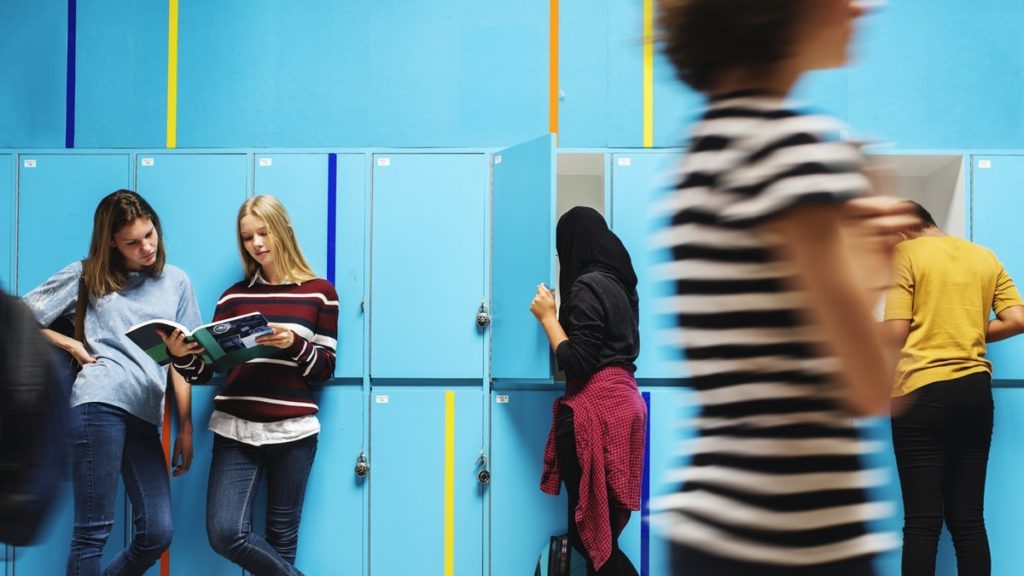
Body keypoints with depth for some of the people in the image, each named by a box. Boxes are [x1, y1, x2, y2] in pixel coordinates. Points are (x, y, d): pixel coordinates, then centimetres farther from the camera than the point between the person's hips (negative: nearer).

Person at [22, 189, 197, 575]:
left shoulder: (175, 281, 16)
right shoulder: (87, 276, 9)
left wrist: (185, 427, 11)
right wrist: (73, 345, 1)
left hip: (147, 414, 4)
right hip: (101, 402, -4)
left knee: (157, 534, -2)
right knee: (93, 531, -7)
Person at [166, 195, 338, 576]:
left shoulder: (319, 292, 4)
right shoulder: (235, 295, 11)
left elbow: (325, 370, 2)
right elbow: (206, 369, 8)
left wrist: (294, 344, -16)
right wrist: (182, 356, -13)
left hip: (292, 432, -2)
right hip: (235, 430, 2)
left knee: (281, 538, 4)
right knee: (225, 534, -11)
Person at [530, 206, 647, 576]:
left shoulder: (587, 285, -12)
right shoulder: (618, 282, 15)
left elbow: (577, 362, -17)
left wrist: (547, 316, -6)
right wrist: (559, 314, 25)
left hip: (596, 408, -10)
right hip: (621, 401, 10)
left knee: (589, 534, -5)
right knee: (601, 535, 11)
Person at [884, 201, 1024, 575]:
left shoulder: (905, 254, -2)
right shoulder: (985, 257, 13)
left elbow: (896, 333, -9)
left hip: (922, 392, -5)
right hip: (975, 391, 5)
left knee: (922, 521, -5)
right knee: (968, 519, 7)